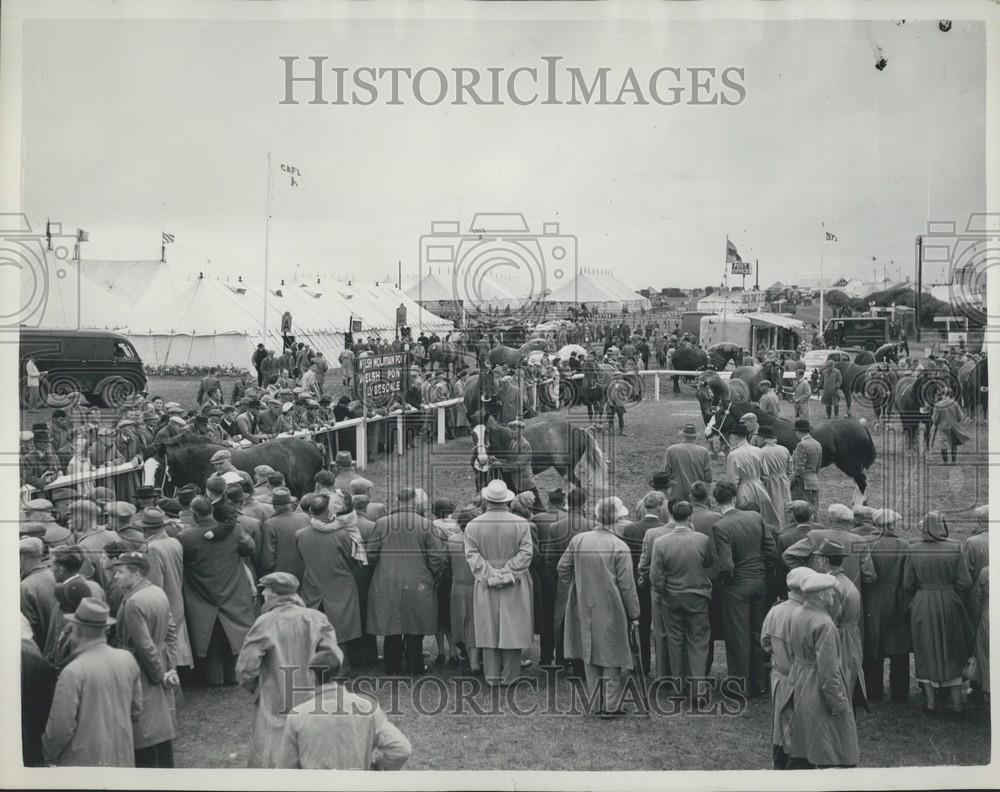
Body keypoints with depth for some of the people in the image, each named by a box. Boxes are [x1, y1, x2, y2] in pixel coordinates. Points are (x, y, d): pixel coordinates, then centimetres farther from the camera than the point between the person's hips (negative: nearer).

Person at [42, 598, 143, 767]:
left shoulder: (73, 672, -18)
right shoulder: (127, 659, -1)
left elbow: (61, 727, -14)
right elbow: (136, 709, 8)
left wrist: (49, 755, 4)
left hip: (83, 761, -5)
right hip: (123, 759, 6)